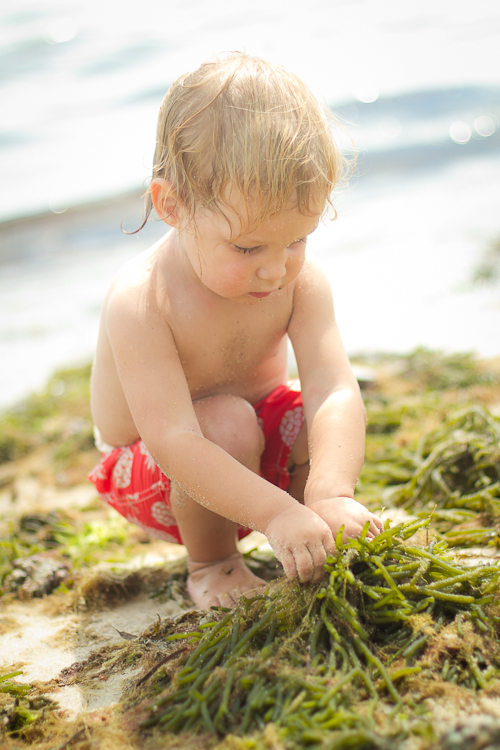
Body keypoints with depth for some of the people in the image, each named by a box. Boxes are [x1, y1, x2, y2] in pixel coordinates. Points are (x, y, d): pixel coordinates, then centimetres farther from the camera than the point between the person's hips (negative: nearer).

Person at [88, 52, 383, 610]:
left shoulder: (300, 282, -19)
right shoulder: (139, 303, -34)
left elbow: (334, 389, -30)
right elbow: (174, 442, -40)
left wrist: (330, 494, -48)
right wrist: (276, 513, -50)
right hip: (149, 472, -4)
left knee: (329, 426, -24)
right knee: (229, 423, -34)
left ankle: (307, 550, 5)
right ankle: (209, 563, -7)